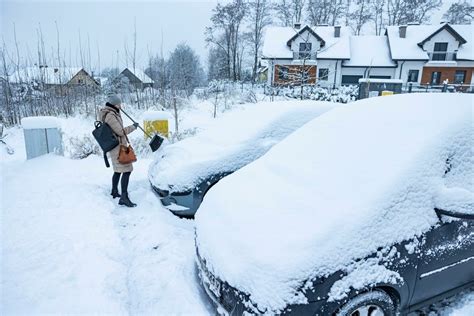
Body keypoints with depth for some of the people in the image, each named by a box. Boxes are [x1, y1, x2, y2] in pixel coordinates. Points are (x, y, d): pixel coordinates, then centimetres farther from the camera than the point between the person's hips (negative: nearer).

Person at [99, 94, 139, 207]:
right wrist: (133, 127, -6)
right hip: (118, 146, -11)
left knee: (118, 170, 21)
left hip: (115, 147, 11)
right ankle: (124, 197, -19)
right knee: (127, 170, -15)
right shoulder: (110, 115, -17)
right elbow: (121, 131, -18)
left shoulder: (110, 114, 13)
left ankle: (114, 191, 34)